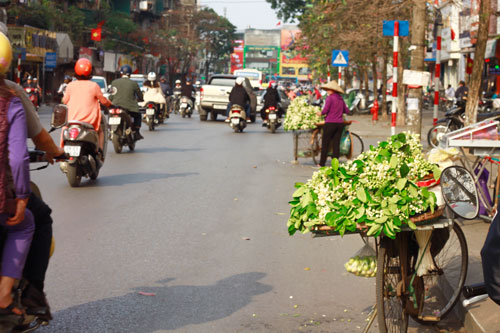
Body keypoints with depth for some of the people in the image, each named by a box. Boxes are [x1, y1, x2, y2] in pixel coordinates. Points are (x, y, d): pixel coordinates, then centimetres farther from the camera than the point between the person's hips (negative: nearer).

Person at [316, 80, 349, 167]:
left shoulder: (330, 98, -9)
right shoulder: (340, 99, 10)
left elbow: (325, 110, -15)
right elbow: (347, 111, 15)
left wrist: (320, 113, 5)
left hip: (330, 123, -6)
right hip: (340, 123, 6)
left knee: (325, 144, 3)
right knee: (336, 144, 7)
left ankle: (322, 163, 5)